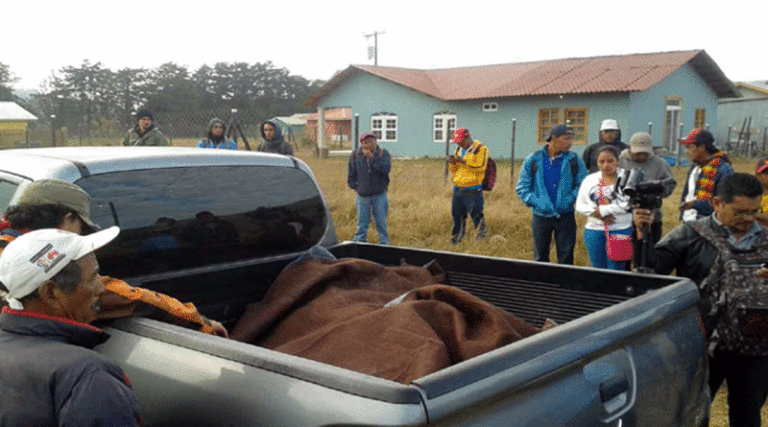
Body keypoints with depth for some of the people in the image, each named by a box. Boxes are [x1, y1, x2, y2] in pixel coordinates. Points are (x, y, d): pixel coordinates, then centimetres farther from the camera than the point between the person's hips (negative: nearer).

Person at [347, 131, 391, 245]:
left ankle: (384, 244, 18)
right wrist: (355, 187, 7)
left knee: (381, 223, 7)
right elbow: (351, 174, 12)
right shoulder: (355, 155, 3)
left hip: (379, 195, -1)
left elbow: (386, 169, -19)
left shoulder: (383, 153, -2)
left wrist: (372, 158, -21)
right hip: (362, 196, 1)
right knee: (361, 224, 6)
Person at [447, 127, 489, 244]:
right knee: (457, 215, 9)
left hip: (473, 191, -6)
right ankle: (456, 239, 19)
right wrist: (452, 163, -3)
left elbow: (481, 166, -17)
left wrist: (463, 161, -21)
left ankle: (481, 236, 9)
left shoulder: (481, 148, -3)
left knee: (476, 214, -5)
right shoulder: (458, 150, 18)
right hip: (458, 189, 6)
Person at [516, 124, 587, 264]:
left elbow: (583, 184, 2)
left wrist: (570, 199, -14)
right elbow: (522, 187, 1)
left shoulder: (574, 160, 0)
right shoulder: (533, 160, -1)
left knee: (566, 257, 5)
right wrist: (535, 202, -14)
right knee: (540, 257, 9)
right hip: (541, 216, 0)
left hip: (565, 216, 0)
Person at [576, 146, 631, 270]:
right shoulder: (589, 179, 11)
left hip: (620, 230, -4)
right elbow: (579, 205, 5)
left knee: (616, 270, -4)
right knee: (597, 268, 10)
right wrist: (597, 214, -11)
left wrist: (602, 210, -12)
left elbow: (628, 204, -13)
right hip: (593, 230, 4)